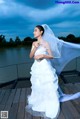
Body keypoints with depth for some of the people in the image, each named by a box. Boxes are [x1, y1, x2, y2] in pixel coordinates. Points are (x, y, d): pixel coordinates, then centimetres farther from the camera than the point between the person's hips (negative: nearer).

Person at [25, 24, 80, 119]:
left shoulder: (46, 43, -8)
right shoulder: (34, 43, 7)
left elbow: (52, 56, -6)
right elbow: (31, 56, 1)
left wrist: (42, 55, -21)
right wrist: (35, 47, -14)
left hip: (45, 68, -5)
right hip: (37, 68, 6)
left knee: (48, 88, 5)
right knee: (38, 88, 18)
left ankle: (50, 108, 26)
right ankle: (39, 105, 41)